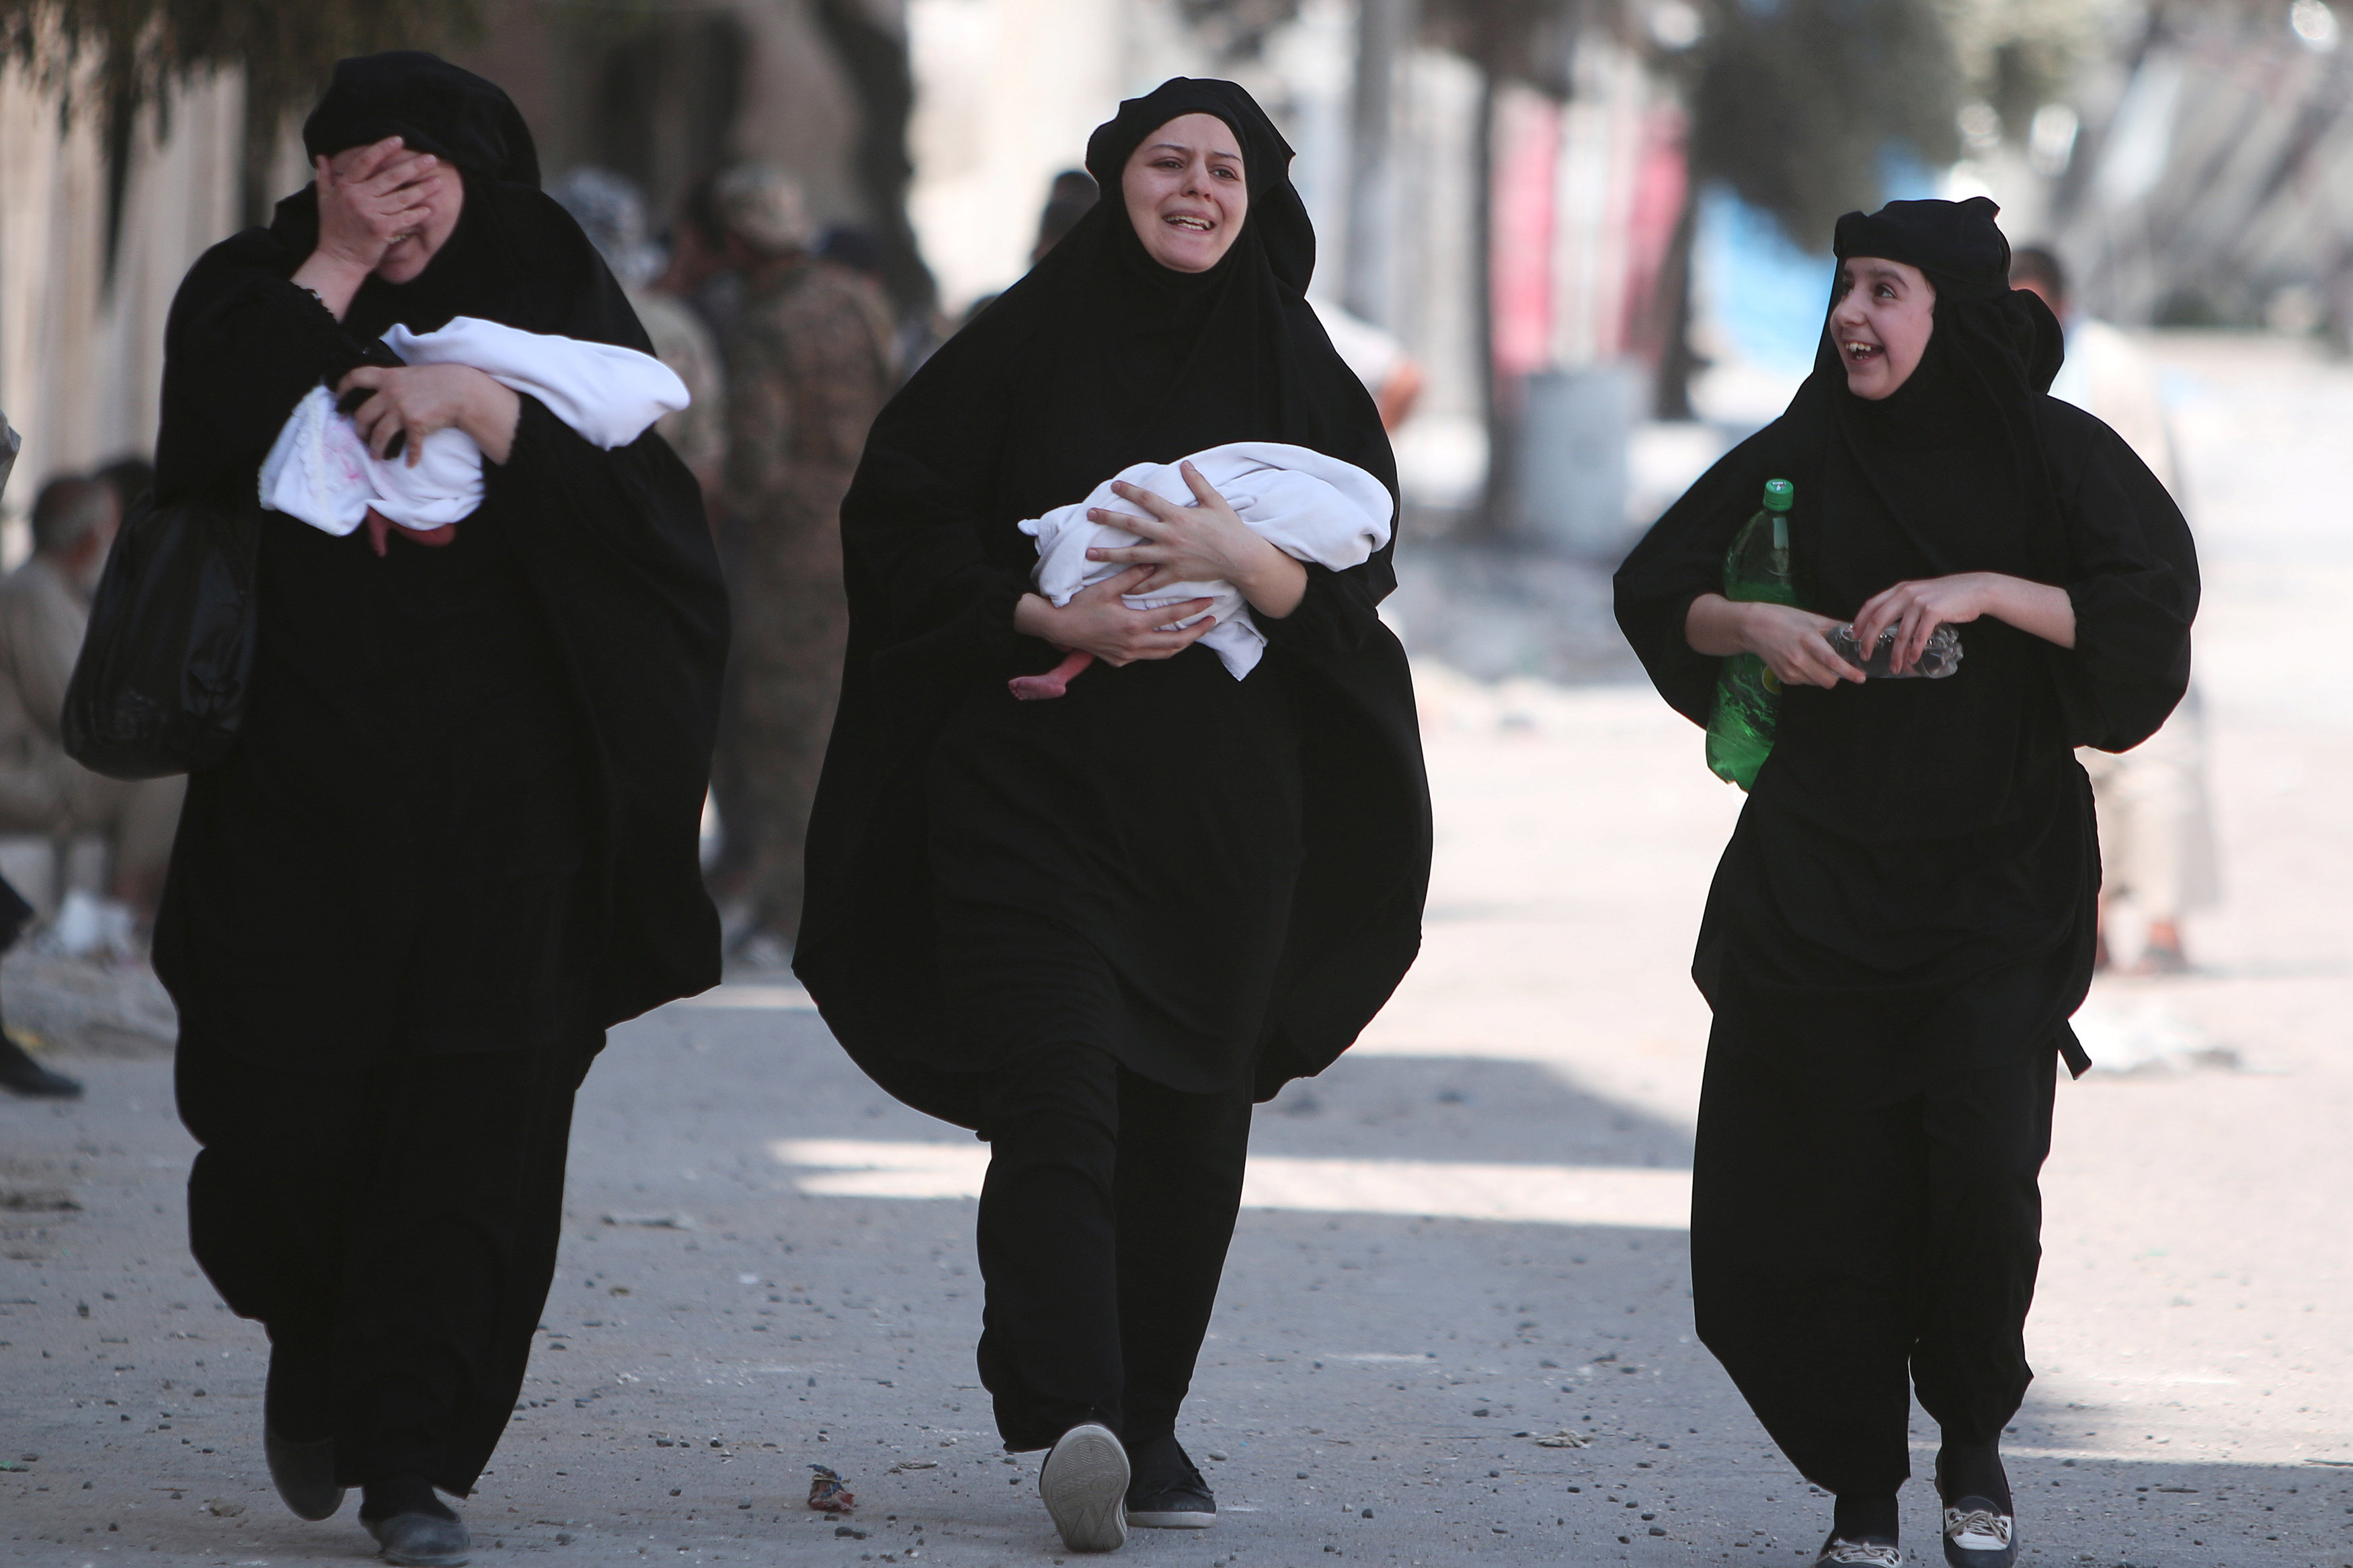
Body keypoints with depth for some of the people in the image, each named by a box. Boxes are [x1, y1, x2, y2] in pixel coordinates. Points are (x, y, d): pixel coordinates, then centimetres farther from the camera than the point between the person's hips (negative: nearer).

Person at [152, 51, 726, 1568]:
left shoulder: (547, 302, 7)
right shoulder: (260, 295, 7)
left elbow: (643, 494, -6)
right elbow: (210, 447, -13)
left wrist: (480, 402, -17)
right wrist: (334, 272, -11)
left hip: (504, 799, 0)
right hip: (301, 788, 0)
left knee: (478, 1123, -7)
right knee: (286, 1109, -4)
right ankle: (317, 1341, 28)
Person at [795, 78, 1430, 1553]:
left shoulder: (1301, 378, 8)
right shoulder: (1024, 345, 3)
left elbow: (1358, 586, 3)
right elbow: (898, 517, 1)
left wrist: (1247, 562, -17)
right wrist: (1046, 618, -12)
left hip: (1226, 813, 3)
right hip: (1034, 787, -3)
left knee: (1189, 1119, 6)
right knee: (1059, 1098, -16)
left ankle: (1149, 1421, 19)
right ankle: (1074, 1422, -30)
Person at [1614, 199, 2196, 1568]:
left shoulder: (2055, 455, -3)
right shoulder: (1801, 458, 3)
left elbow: (2152, 605, -14)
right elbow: (1655, 589, 8)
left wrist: (1986, 591, -23)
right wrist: (1752, 623, -11)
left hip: (2000, 878, -2)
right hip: (1815, 878, 2)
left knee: (1981, 1162, -16)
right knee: (1824, 1190, -2)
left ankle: (1975, 1443, 9)